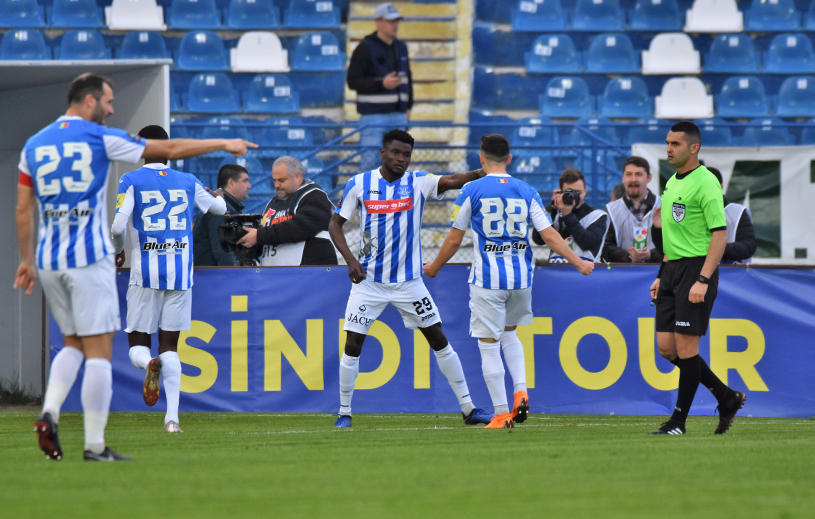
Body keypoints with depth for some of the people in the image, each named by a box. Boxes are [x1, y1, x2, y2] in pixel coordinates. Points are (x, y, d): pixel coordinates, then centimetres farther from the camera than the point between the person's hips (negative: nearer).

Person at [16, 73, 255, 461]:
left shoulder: (34, 145, 10)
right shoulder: (101, 139, -3)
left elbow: (24, 209, 11)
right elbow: (170, 149, 3)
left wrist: (26, 260, 19)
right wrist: (224, 144, 14)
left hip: (48, 261, 5)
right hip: (89, 258, -5)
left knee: (73, 345, 18)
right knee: (98, 351, -2)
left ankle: (49, 412, -5)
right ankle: (94, 445, -4)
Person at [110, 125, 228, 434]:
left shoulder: (132, 182, -2)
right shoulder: (188, 183, 9)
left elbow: (118, 226, -12)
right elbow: (219, 208, 26)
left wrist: (117, 251, 9)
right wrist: (220, 199, 51)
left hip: (145, 272, -3)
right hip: (180, 274, 3)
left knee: (137, 342, 8)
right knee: (170, 345, 8)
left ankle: (148, 364, -30)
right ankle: (172, 416, -7)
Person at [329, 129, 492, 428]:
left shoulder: (418, 182, -4)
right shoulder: (359, 184, -4)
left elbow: (451, 181, -21)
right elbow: (335, 223, 2)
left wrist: (479, 173, -41)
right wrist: (350, 260, -12)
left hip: (409, 280, 1)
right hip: (369, 280, 0)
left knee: (439, 340, 1)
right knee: (353, 344, -4)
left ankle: (468, 408, 7)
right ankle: (344, 412, 11)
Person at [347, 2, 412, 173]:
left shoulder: (401, 47, 14)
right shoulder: (365, 48, -8)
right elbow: (353, 81, -11)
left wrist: (408, 106, 16)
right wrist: (382, 84, -20)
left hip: (398, 114, 6)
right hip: (373, 114, -6)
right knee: (370, 160, -9)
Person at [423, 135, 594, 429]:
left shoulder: (472, 191, -4)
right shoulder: (526, 192, 4)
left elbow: (454, 239, 1)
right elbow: (550, 235, -1)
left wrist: (434, 268, 16)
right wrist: (578, 263, 7)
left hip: (487, 280, -4)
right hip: (520, 278, 4)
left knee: (489, 344, 3)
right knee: (509, 333, 25)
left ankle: (502, 414, 2)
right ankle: (520, 391, 5)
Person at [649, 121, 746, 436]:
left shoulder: (705, 183, -12)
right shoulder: (672, 183, 16)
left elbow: (720, 234, -17)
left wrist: (703, 280, -23)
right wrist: (661, 276, 21)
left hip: (696, 269, -9)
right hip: (673, 269, 9)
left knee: (685, 346, -7)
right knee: (666, 347, 6)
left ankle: (679, 421, 1)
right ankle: (727, 398, 17)